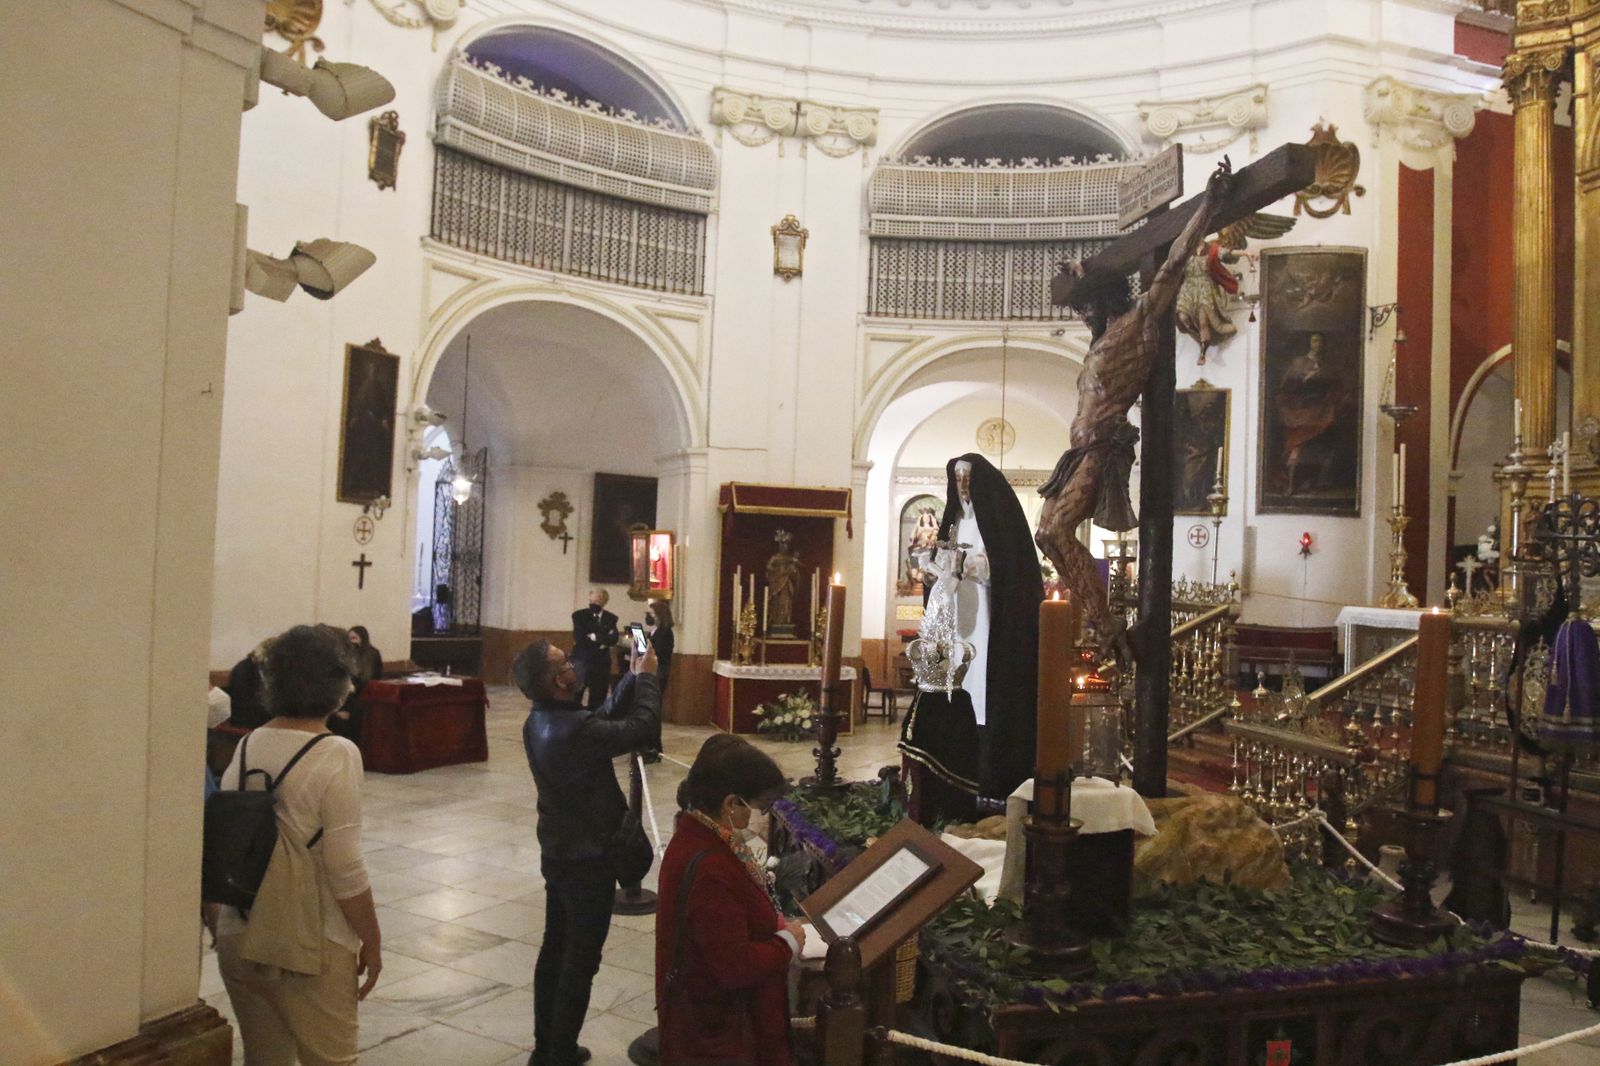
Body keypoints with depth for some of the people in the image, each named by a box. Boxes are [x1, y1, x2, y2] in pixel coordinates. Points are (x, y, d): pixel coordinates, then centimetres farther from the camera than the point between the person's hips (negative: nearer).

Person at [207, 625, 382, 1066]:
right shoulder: (336, 755, -18)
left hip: (239, 938, 6)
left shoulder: (247, 747, -1)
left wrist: (216, 925, 18)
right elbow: (345, 870, -18)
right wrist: (372, 941, -6)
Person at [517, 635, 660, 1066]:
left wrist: (633, 677, 2)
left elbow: (608, 717, 7)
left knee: (554, 950, 19)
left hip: (558, 853, 9)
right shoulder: (575, 730, -30)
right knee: (580, 964, 4)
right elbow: (643, 727, -22)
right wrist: (647, 677, -9)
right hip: (589, 861, -9)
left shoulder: (539, 721, -1)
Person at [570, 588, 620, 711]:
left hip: (602, 661, 3)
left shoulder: (611, 618, 7)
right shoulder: (579, 615, -1)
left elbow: (613, 639, -6)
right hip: (582, 660, -3)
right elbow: (579, 638, -14)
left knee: (599, 697, 7)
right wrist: (603, 639, -12)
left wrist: (594, 637, -15)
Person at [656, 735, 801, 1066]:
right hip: (718, 1024, -9)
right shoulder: (708, 869, -33)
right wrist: (788, 942, -15)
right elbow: (736, 965, -30)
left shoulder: (699, 834, -2)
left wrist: (775, 924, -1)